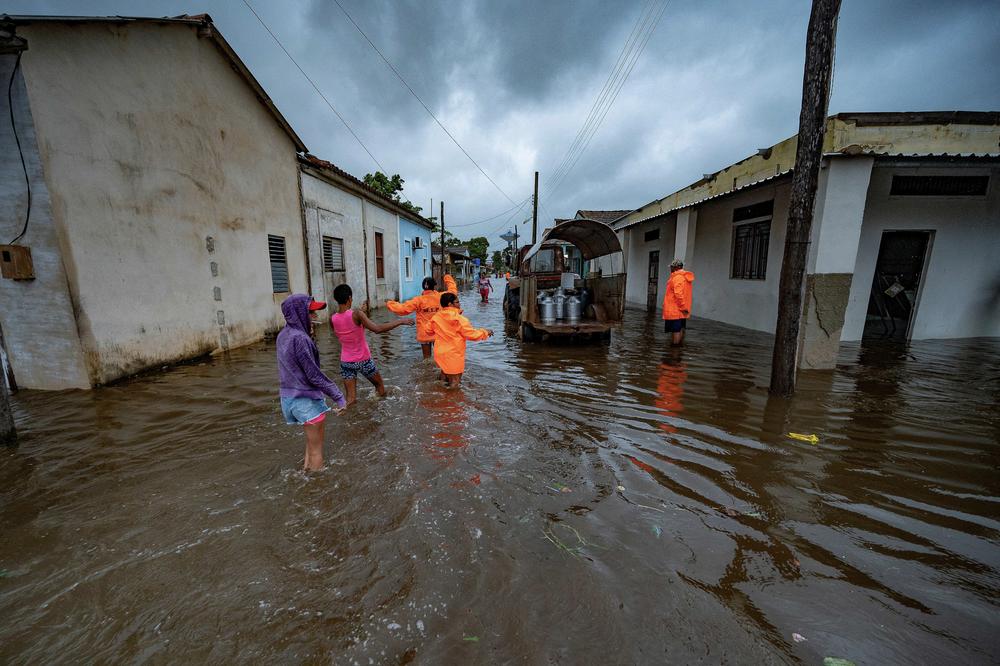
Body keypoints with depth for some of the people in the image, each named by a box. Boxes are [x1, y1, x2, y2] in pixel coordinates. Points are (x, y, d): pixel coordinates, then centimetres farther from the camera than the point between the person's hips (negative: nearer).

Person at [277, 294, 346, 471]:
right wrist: (338, 396, -17)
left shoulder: (283, 335, 5)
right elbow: (314, 374, -21)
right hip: (307, 399, -9)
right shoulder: (299, 338, -22)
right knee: (316, 450, 5)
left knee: (311, 443, 25)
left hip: (289, 396, 9)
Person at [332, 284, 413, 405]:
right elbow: (377, 329, -30)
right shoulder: (356, 314, -20)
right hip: (364, 360, -4)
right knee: (380, 387, 22)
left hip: (346, 362, 4)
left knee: (350, 399, 9)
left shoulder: (332, 319, -6)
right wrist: (400, 321, -24)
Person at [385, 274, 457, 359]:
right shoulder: (441, 297, -6)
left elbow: (403, 309, -16)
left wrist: (390, 304, 0)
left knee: (427, 358, 12)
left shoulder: (419, 300, -12)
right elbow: (453, 290, 12)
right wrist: (448, 278, 26)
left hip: (424, 334, -1)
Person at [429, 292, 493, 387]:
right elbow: (472, 334, -15)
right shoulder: (459, 320, -19)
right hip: (454, 357, -6)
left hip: (440, 354, 6)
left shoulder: (436, 318, -3)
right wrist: (485, 332, 2)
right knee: (454, 385, 9)